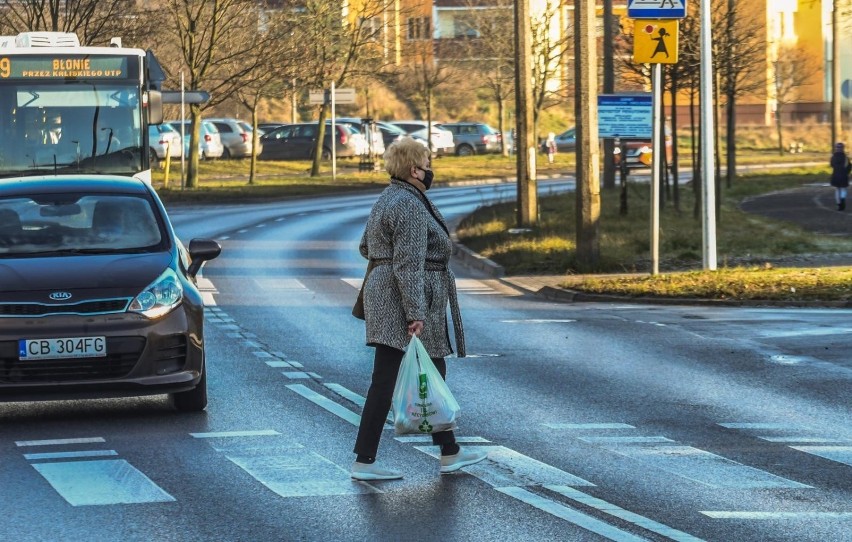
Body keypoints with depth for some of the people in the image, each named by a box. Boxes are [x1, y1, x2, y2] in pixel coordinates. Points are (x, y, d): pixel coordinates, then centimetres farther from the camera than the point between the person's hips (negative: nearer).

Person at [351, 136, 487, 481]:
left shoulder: (388, 200, 14)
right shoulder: (410, 206, -17)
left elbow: (366, 247, 23)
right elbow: (409, 265, -23)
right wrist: (416, 313, -25)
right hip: (405, 301, -11)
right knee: (386, 380, -9)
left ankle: (450, 454, 23)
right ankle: (364, 462, -8)